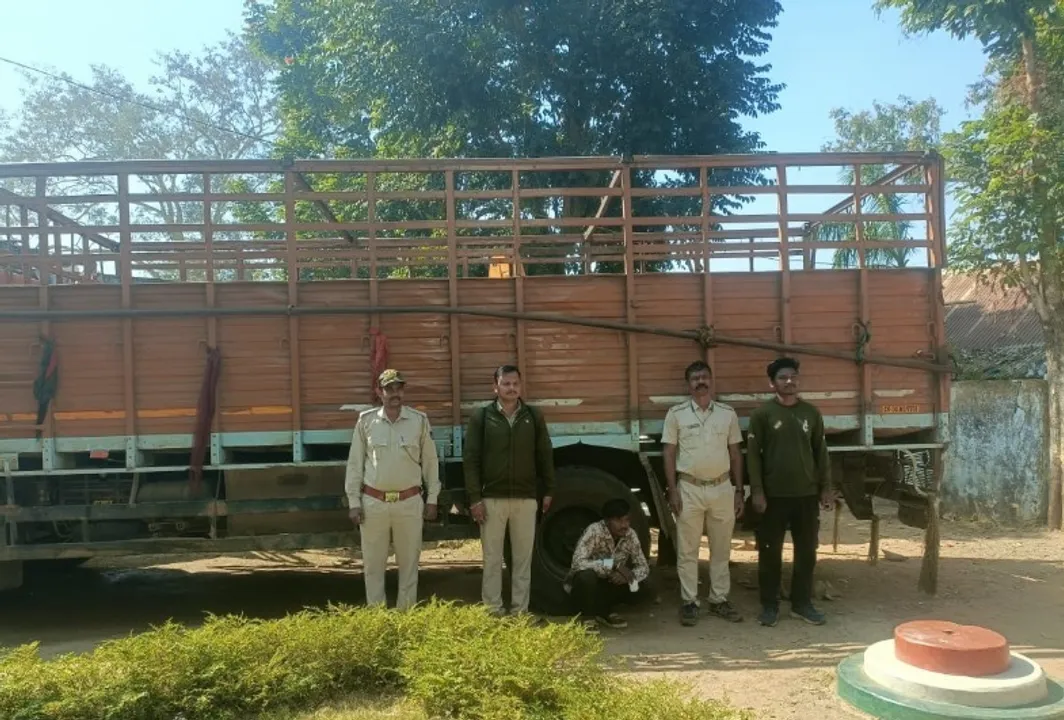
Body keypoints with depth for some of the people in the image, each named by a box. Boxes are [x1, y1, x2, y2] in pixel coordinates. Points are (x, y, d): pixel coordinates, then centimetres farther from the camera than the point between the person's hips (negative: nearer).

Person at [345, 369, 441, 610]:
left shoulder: (419, 420, 1)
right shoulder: (366, 420, 1)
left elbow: (430, 461, 6)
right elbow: (355, 463, 4)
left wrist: (432, 499, 4)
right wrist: (354, 502, 1)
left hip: (409, 502, 0)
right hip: (373, 502, 0)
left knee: (409, 562, 9)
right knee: (373, 563, 7)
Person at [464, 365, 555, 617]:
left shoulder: (533, 416, 5)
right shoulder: (481, 417, -1)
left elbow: (545, 456, 10)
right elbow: (470, 459, -3)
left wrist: (548, 490, 7)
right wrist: (475, 497, -9)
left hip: (526, 498, 2)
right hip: (492, 498, -2)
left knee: (523, 558, 7)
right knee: (492, 558, 5)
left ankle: (520, 609, 17)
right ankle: (493, 610, 14)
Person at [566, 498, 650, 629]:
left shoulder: (630, 535, -11)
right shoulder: (594, 531, -26)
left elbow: (644, 567, -7)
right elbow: (578, 562, -38)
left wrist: (628, 575, -29)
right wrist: (614, 565, -39)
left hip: (607, 583, 5)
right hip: (584, 582, -5)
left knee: (639, 578, -18)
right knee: (586, 575, -37)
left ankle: (604, 612, 3)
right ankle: (588, 617, -9)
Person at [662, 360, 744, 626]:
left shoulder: (728, 413, 5)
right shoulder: (676, 413, -2)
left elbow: (735, 454, 9)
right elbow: (669, 454, -2)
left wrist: (738, 490, 5)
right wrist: (672, 491, -8)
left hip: (722, 488, 3)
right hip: (689, 489, -2)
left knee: (721, 548, 11)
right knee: (687, 549, 4)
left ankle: (719, 599, 22)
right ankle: (689, 601, 14)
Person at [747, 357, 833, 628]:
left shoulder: (811, 413, 7)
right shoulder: (762, 414, -3)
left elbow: (821, 452, 10)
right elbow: (753, 454, -5)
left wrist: (826, 487, 5)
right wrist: (757, 490, -11)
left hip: (807, 494, 3)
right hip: (774, 495, -3)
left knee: (806, 551, 9)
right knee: (770, 551, 4)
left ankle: (802, 603, 23)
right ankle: (769, 605, 16)